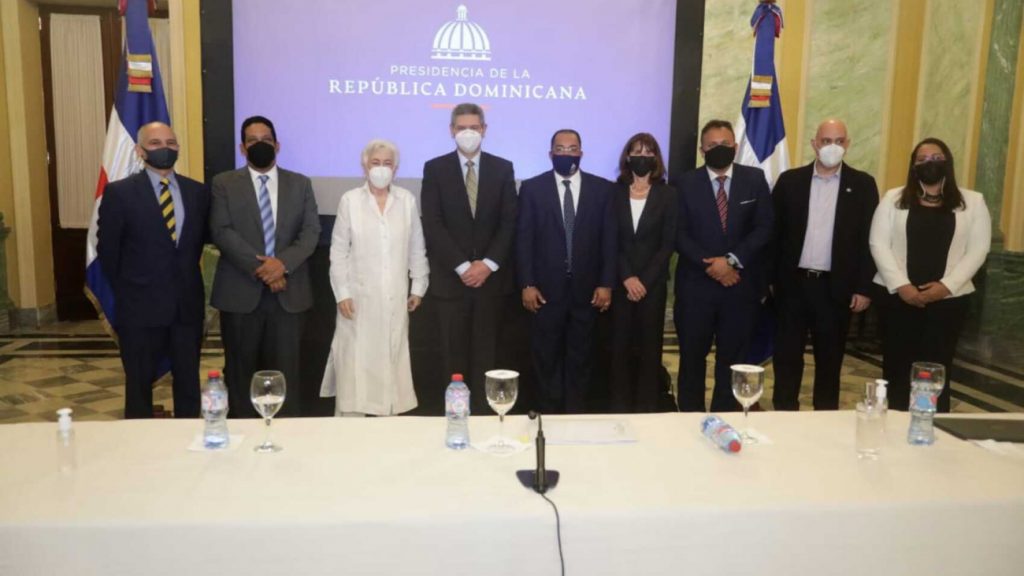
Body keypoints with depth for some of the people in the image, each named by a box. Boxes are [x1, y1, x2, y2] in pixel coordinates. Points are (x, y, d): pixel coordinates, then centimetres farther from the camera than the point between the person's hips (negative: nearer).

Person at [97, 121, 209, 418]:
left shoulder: (197, 191, 5)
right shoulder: (119, 192, -6)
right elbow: (107, 250, -1)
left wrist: (185, 280, 11)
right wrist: (128, 290, 4)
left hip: (188, 304, 3)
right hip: (141, 306, -3)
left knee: (189, 382, 12)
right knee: (139, 385, 11)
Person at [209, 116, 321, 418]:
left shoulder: (300, 184, 11)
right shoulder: (224, 183, 6)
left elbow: (311, 231, 1)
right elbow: (221, 232, -5)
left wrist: (283, 263, -15)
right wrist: (259, 267, -15)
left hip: (287, 292, 1)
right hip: (240, 291, 0)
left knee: (286, 369, 3)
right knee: (240, 369, 7)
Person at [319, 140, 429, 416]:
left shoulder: (407, 200, 2)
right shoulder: (349, 200, -3)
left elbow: (417, 248, 8)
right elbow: (338, 251, -1)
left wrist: (418, 287, 7)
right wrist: (342, 293, -6)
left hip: (395, 298, 2)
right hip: (359, 297, -2)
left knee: (391, 361, 7)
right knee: (355, 362, 0)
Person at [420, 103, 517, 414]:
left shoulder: (502, 168, 7)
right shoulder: (435, 168, 2)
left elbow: (509, 222, 1)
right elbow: (432, 225, -6)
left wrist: (488, 264, -10)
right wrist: (462, 266, -13)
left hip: (490, 276, 1)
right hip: (450, 278, -1)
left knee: (485, 352, 7)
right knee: (452, 353, 5)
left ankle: (482, 412, 16)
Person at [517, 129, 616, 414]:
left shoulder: (602, 188, 3)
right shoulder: (532, 188, 1)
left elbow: (609, 239, 2)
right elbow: (523, 239, -2)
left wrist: (606, 283, -4)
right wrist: (527, 284, -8)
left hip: (587, 288, 1)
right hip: (547, 287, -1)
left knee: (580, 355, 11)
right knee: (547, 355, 9)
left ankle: (576, 411, 25)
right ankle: (550, 411, 23)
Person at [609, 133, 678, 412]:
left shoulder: (668, 195, 3)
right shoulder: (614, 192, 4)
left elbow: (668, 244, -1)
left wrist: (644, 280, -9)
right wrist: (627, 278, -10)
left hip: (653, 283, 0)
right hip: (621, 282, 1)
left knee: (650, 345, 3)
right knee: (620, 345, 3)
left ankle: (647, 407, 13)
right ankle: (620, 407, 12)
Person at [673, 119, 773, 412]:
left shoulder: (755, 179, 5)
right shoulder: (686, 183, 2)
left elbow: (764, 228, -1)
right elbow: (679, 233, -4)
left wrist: (731, 260, -14)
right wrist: (711, 264, -14)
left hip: (741, 284, 1)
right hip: (696, 284, -1)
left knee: (732, 359, 9)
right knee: (692, 358, 6)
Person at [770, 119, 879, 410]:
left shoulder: (862, 184, 2)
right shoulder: (790, 180, 3)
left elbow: (869, 239, 1)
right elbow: (774, 232, 3)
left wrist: (864, 287, -4)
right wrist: (768, 279, -1)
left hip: (837, 287, 0)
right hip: (793, 283, 0)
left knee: (830, 358, 10)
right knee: (787, 355, 7)